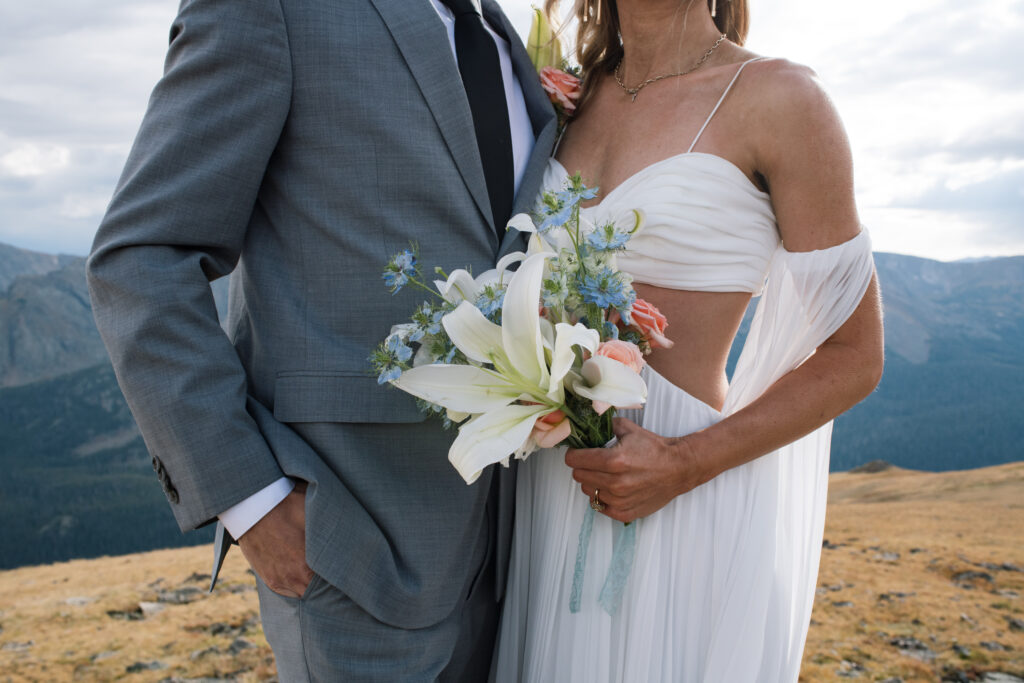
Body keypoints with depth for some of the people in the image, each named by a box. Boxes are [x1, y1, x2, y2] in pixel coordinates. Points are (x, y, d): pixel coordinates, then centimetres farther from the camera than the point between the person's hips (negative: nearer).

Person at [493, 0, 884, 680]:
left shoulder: (780, 97, -9)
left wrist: (686, 465, -17)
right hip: (556, 485, 5)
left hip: (683, 512, -5)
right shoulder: (581, 96, 8)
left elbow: (853, 356, -7)